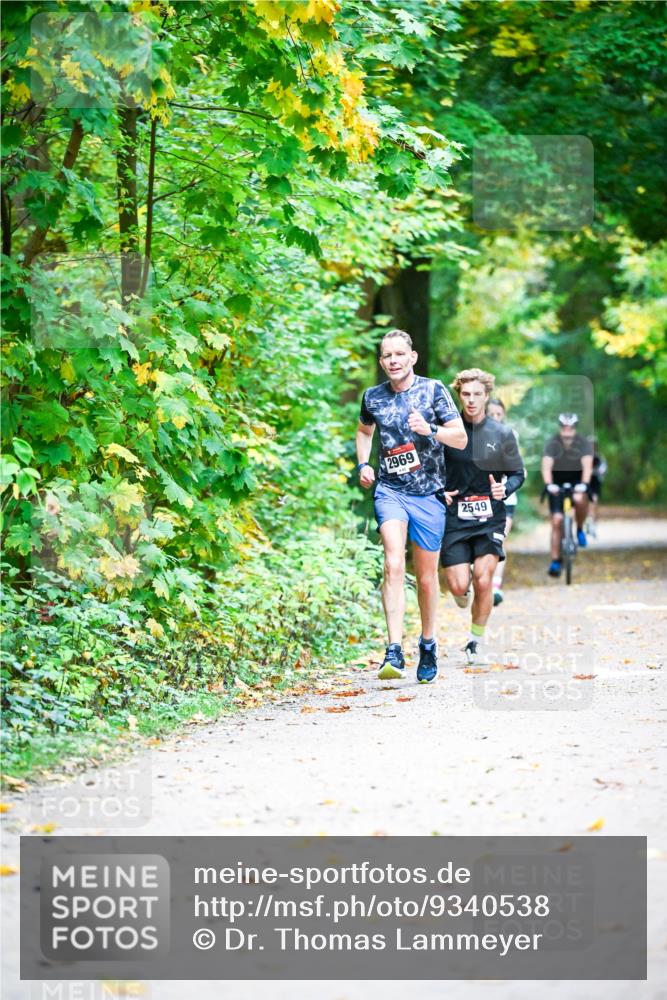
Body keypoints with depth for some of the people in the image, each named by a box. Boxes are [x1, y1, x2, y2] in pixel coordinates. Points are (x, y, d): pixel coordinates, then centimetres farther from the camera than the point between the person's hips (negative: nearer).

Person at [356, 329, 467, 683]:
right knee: (393, 565, -20)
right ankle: (394, 652, -27)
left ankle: (428, 644, 31)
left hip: (429, 494, 0)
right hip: (389, 490, 0)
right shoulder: (373, 397, 5)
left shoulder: (433, 390, -2)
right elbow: (364, 431, 27)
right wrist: (363, 464, 10)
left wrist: (429, 430, -21)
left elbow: (461, 438, -3)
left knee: (426, 575, 9)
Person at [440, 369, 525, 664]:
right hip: (454, 516, 0)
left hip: (490, 518, 0)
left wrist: (505, 489, -10)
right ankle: (463, 597, 33)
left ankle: (476, 641, 9)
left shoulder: (502, 434, 3)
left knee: (483, 580, -12)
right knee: (458, 586, -8)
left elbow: (518, 473, 11)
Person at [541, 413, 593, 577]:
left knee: (579, 499, -34)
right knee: (557, 520, -9)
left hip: (577, 480, 0)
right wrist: (548, 485, -48)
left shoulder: (583, 443, -18)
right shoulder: (553, 443, -18)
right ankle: (555, 561, -2)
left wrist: (584, 484, -47)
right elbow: (546, 466, -30)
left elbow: (587, 466, -29)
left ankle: (580, 529, -6)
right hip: (557, 483, 0)